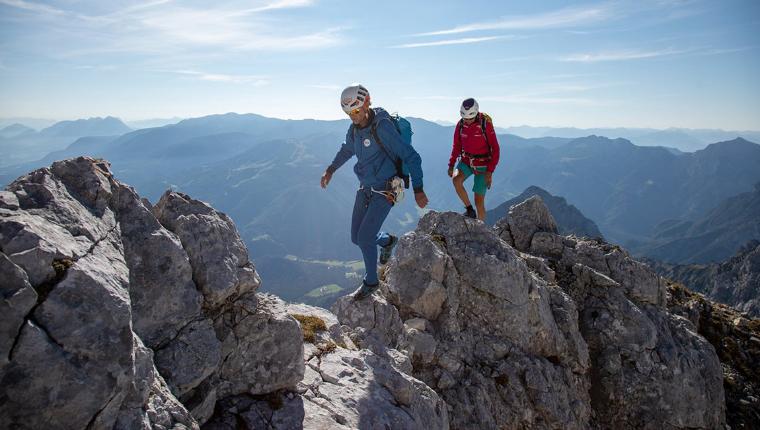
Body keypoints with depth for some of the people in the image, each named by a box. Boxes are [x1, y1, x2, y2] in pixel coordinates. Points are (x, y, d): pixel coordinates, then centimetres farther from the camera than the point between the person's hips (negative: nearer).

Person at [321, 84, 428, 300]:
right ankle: (387, 241, 41)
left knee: (365, 237, -11)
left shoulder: (382, 127, -22)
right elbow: (347, 149, 25)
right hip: (365, 188, 8)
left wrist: (418, 189, -27)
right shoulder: (355, 128, 1)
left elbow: (412, 157, -22)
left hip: (385, 190, -7)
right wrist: (330, 170, 24)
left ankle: (371, 281, 13)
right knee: (357, 238, 11)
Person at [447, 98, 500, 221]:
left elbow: (495, 149, -15)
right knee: (456, 179, -28)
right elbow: (457, 146, 8)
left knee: (479, 201, -2)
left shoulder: (486, 124, -18)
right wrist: (451, 164, -1)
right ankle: (469, 210, -9)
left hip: (482, 165, -4)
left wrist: (490, 171, -21)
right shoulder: (460, 125, -5)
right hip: (466, 161, 4)